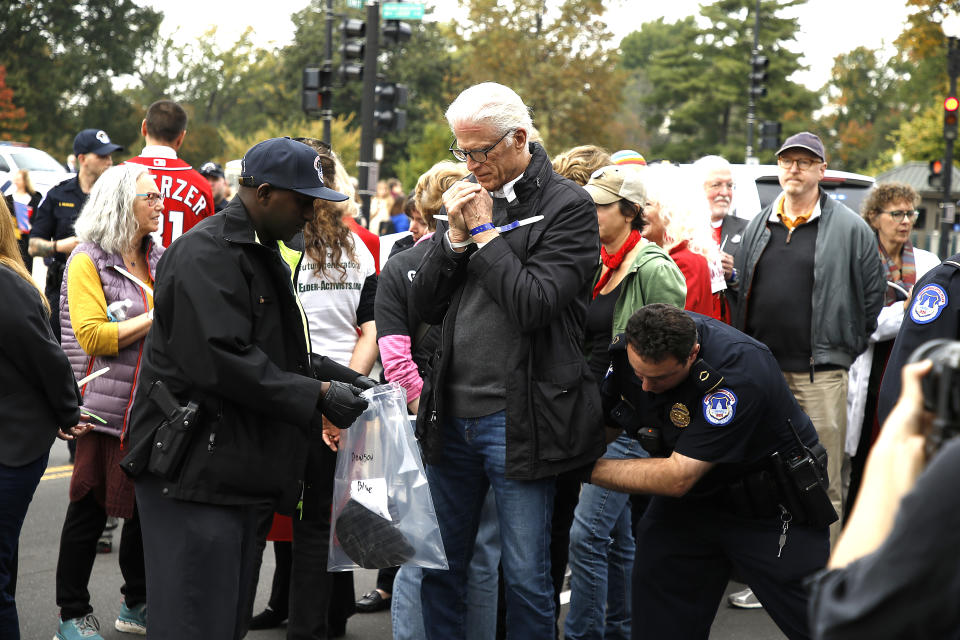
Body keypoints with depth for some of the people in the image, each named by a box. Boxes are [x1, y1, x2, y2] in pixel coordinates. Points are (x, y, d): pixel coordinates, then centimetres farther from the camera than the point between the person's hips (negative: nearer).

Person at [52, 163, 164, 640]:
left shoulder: (159, 259, 14)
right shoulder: (88, 261, -6)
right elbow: (93, 336, -16)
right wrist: (156, 317, -15)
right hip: (109, 408, -6)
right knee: (91, 510, 0)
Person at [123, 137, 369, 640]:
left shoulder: (265, 255, 20)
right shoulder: (206, 254, -14)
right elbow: (220, 361, -25)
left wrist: (339, 377, 11)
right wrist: (319, 395, -21)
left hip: (239, 472, 10)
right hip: (194, 473, -10)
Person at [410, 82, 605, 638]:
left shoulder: (568, 206, -7)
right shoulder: (469, 197, 11)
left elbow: (535, 305, -18)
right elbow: (427, 306, 10)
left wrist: (485, 231, -12)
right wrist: (455, 235, -4)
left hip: (518, 419, -6)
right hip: (452, 412, 6)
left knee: (526, 577, 2)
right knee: (438, 567, 14)